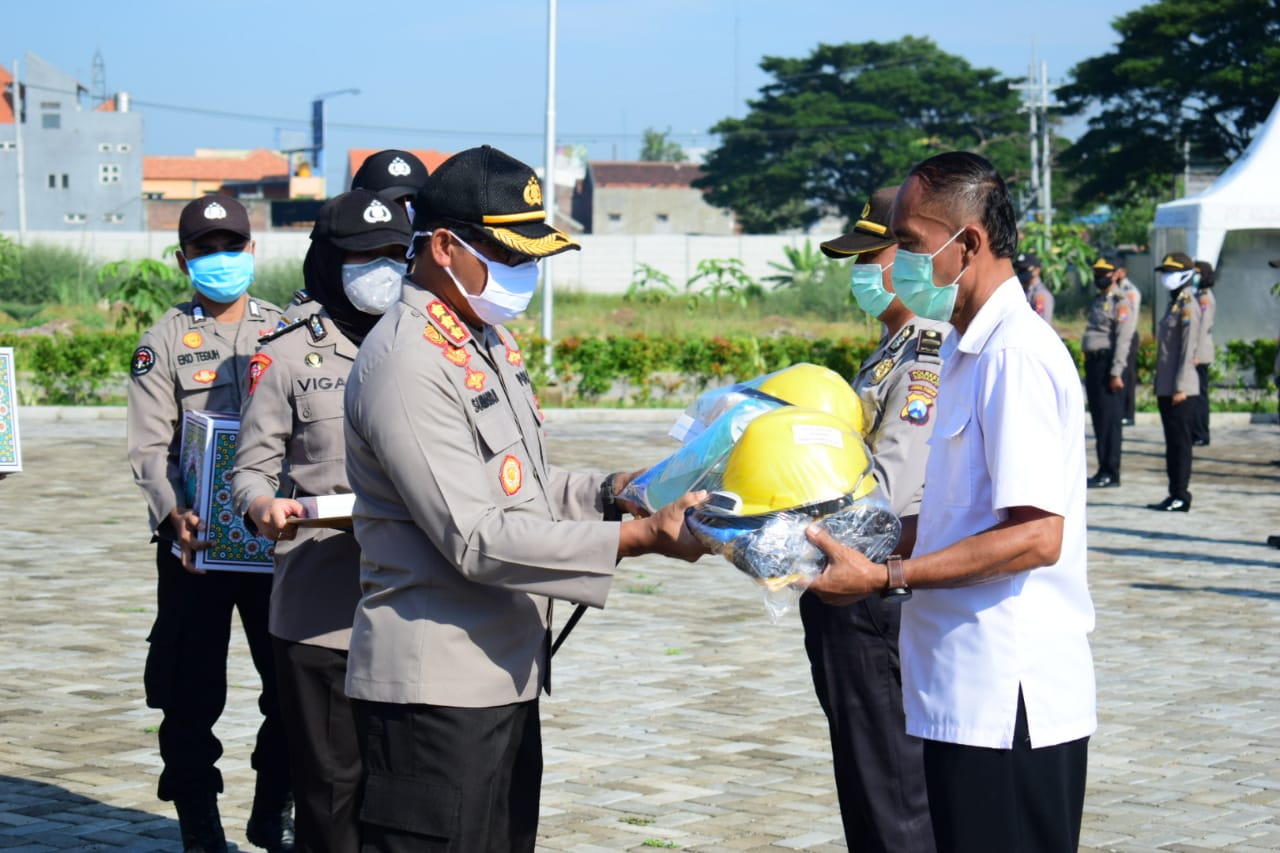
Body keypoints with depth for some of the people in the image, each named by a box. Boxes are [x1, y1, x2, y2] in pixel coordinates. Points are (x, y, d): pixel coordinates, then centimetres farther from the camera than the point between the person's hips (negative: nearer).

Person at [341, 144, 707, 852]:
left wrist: (610, 491, 5)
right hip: (435, 690, -10)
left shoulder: (489, 342, 14)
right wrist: (641, 538, -25)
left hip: (504, 675, 10)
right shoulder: (407, 363, -18)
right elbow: (475, 537, -24)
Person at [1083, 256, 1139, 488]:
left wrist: (1116, 373, -21)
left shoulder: (1121, 303, -9)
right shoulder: (1099, 301, 19)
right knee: (1098, 418, 11)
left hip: (1108, 363, -9)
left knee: (1110, 420, -7)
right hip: (1093, 362, 9)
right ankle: (1104, 470, 16)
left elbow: (1123, 340, -16)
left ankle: (1111, 473, -5)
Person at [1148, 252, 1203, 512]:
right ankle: (1175, 495, 16)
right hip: (1166, 387, 10)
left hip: (1180, 389, -10)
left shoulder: (1188, 306, -11)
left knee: (1180, 442, -6)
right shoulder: (1174, 304, 17)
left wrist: (1180, 387, -20)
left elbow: (1188, 349, -17)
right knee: (1173, 442, 12)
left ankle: (1181, 497, -3)